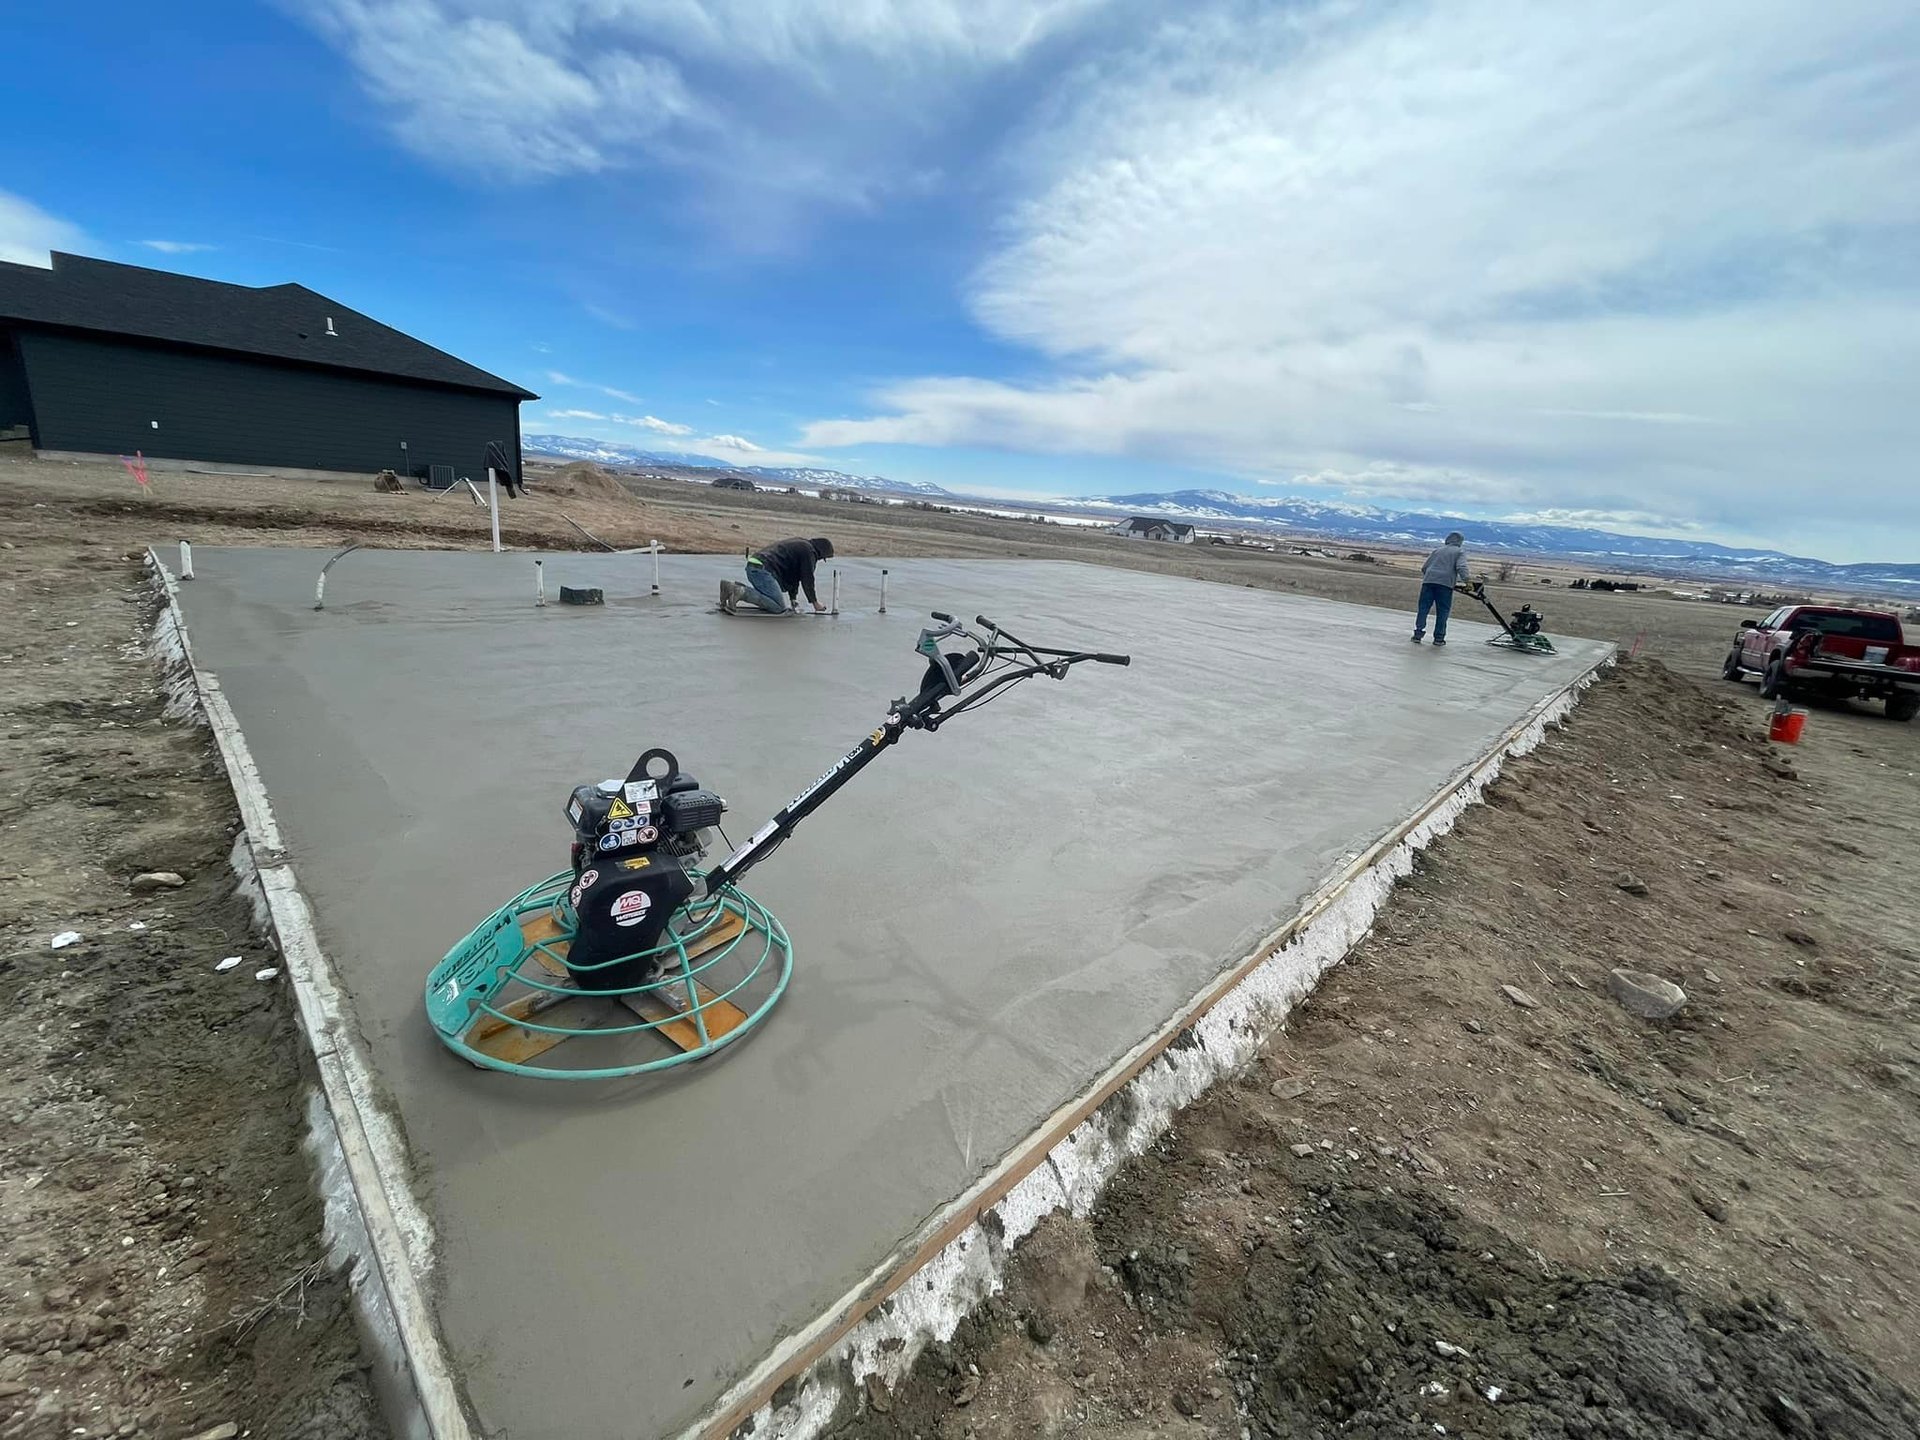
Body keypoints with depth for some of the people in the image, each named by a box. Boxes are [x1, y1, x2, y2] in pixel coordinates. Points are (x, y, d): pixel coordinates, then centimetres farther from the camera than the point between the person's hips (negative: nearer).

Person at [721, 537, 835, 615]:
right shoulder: (808, 551, -2)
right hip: (763, 570, -10)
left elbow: (793, 575, 30)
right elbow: (807, 579, -2)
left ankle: (735, 586, 6)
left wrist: (793, 598, 26)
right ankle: (742, 591, -24)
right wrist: (815, 602, 9)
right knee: (780, 607, -13)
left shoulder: (799, 545, 28)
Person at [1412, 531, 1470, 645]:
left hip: (1428, 581, 3)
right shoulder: (1460, 551, 11)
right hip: (1445, 583, -3)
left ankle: (1418, 634, -1)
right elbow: (1461, 567, -7)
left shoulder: (1438, 550, 24)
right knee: (1442, 611, 3)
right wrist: (1466, 581, -10)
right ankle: (1439, 637, 3)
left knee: (1423, 608, 4)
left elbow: (1424, 568, 23)